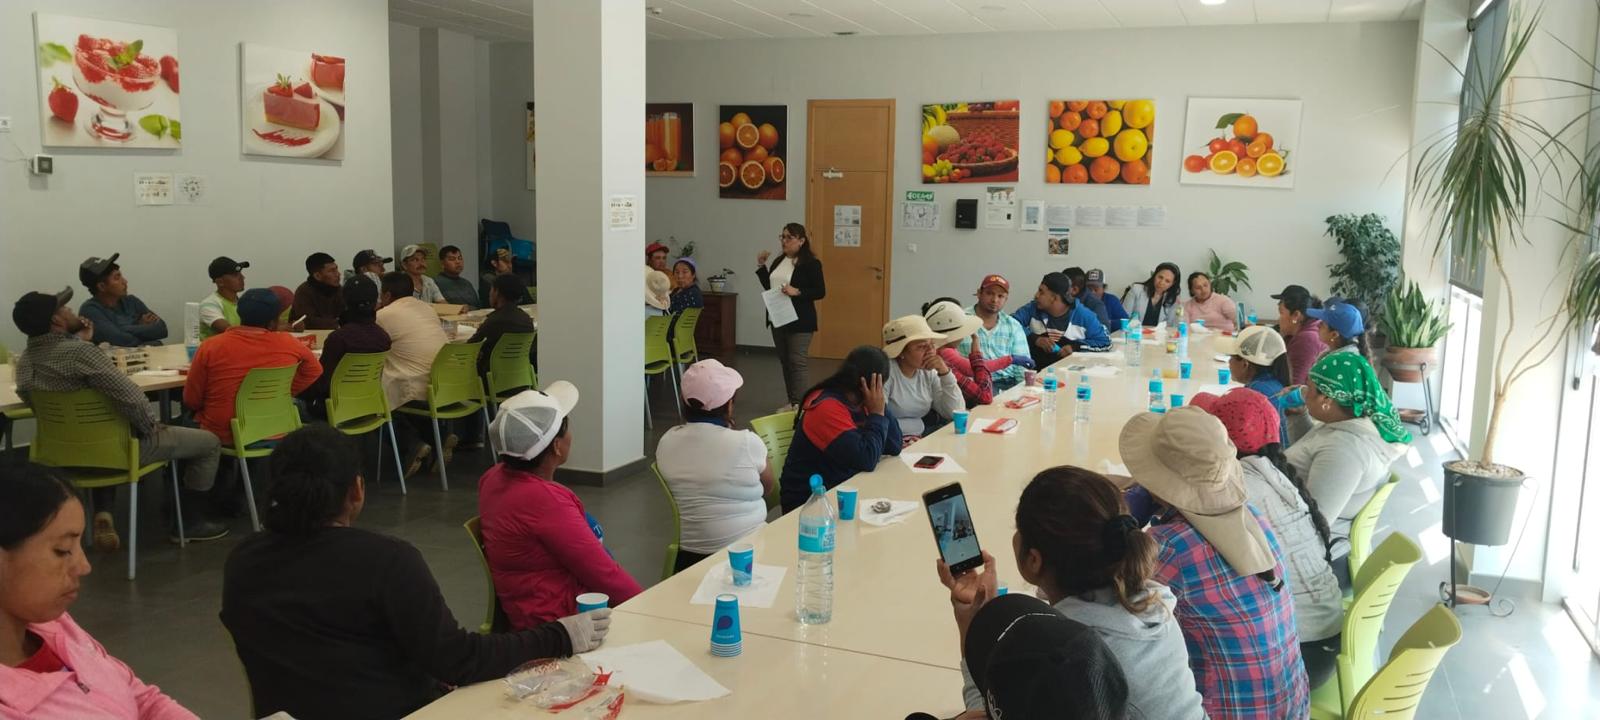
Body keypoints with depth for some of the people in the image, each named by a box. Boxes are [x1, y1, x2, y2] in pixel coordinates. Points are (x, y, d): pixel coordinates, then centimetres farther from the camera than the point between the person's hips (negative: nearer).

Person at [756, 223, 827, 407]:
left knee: (797, 363, -8)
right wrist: (761, 265, 10)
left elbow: (820, 292, -12)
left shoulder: (811, 263, -9)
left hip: (799, 322, -7)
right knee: (785, 362, 11)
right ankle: (790, 403, 19)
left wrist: (797, 292, -24)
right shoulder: (778, 261, 12)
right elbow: (769, 287, 17)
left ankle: (799, 405, -6)